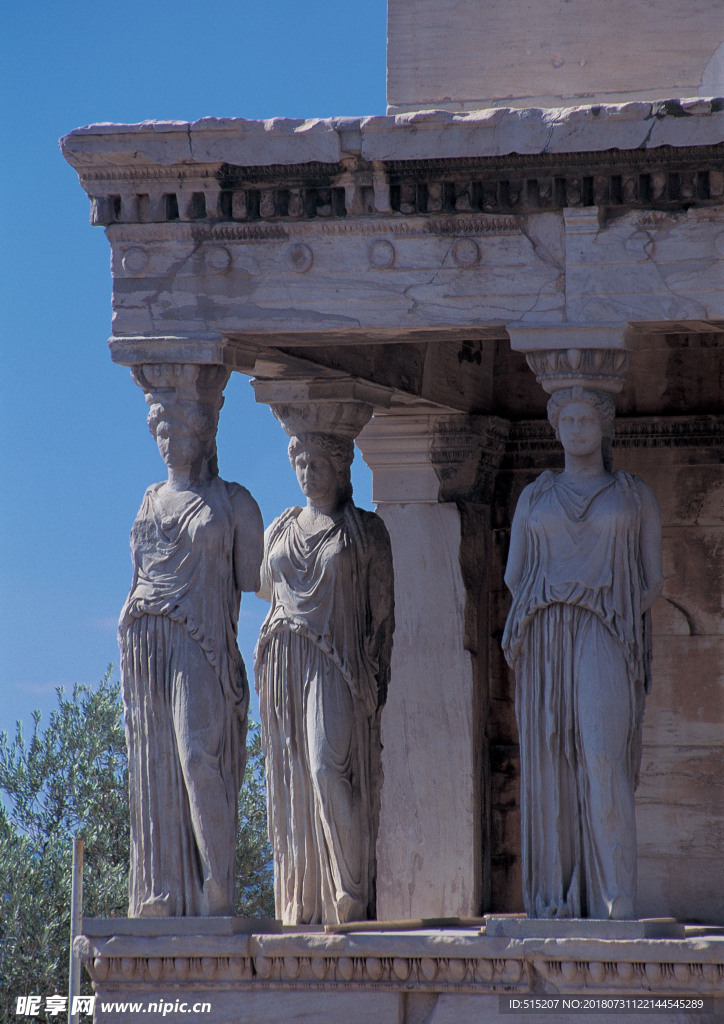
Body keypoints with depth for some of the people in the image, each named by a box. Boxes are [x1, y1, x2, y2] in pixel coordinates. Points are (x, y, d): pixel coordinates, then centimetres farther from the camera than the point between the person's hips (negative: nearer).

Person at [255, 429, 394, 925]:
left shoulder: (367, 531, 3)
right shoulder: (282, 528, 16)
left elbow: (382, 609, 0)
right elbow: (263, 586, 26)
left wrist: (376, 676, -7)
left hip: (336, 664, -5)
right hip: (283, 663, 5)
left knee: (328, 769, -18)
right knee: (291, 783, 2)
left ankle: (352, 899, -14)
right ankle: (302, 904, 3)